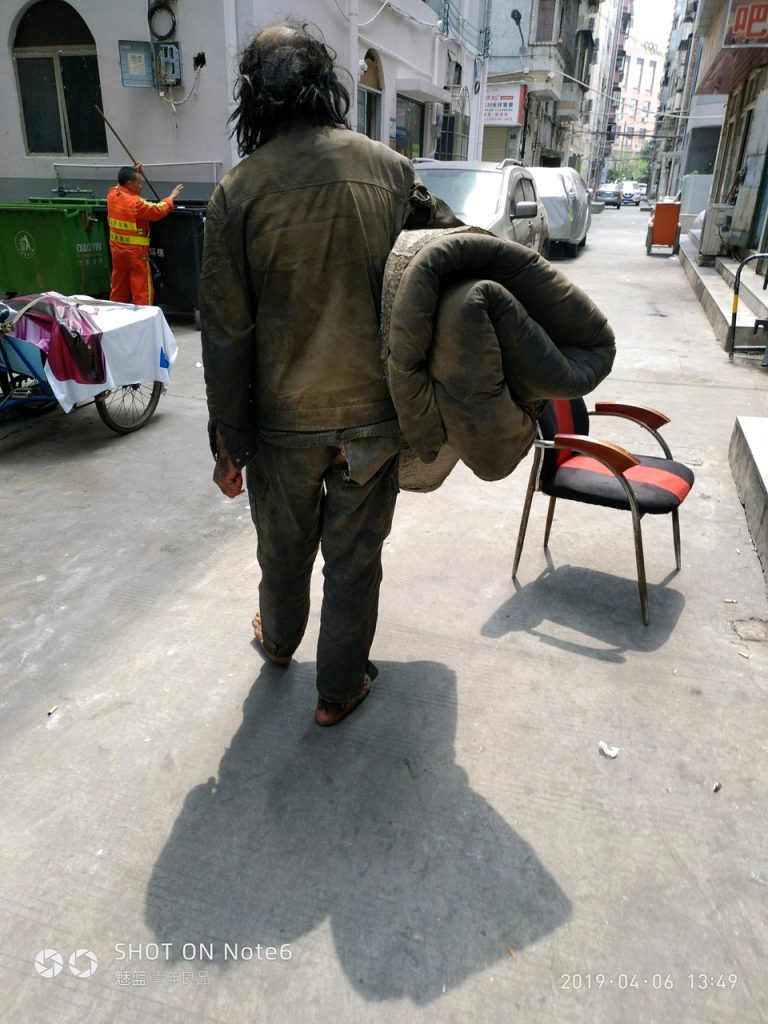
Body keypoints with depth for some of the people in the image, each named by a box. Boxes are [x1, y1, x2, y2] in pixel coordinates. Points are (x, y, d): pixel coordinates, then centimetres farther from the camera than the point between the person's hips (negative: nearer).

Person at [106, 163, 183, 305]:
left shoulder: (112, 194, 0)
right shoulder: (136, 203, -21)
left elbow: (123, 187, 22)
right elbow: (158, 211, -14)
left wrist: (134, 173, 13)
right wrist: (172, 197, 0)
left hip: (117, 250, 8)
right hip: (135, 252, -8)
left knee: (118, 288, 16)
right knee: (142, 291, -2)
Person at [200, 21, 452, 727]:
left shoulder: (240, 191, -10)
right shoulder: (389, 168, -3)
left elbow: (227, 333, -9)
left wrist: (228, 442, -1)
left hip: (284, 420, -1)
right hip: (374, 415, 1)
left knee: (284, 547, 23)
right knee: (354, 558, 15)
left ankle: (279, 641, 50)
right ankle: (339, 690, 32)